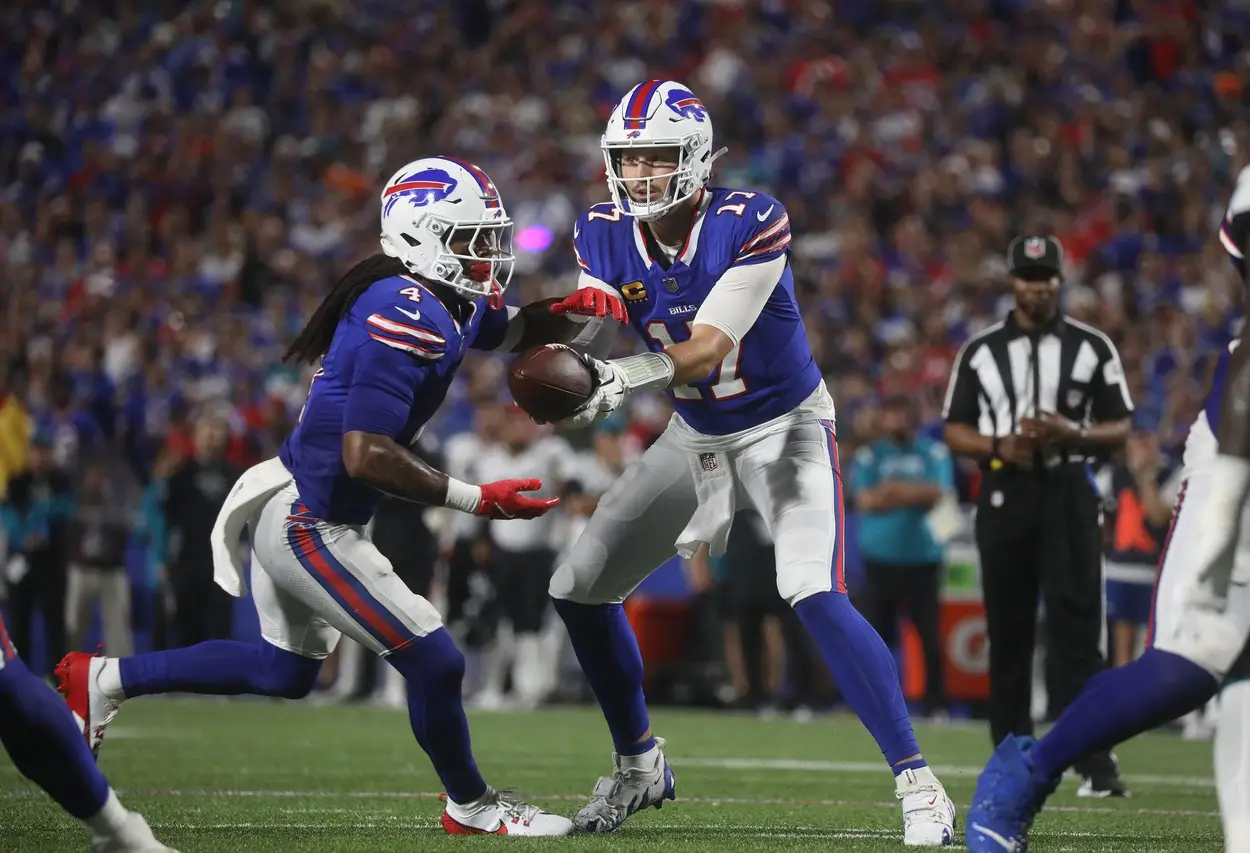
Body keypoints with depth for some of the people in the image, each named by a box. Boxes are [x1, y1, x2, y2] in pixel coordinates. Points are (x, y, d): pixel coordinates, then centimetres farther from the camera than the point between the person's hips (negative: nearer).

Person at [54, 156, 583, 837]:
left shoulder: (453, 304, 5)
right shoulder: (406, 317, -24)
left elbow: (517, 332, 23)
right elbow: (366, 457, -29)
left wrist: (576, 311, 0)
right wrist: (475, 500, -26)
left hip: (292, 512, 11)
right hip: (309, 526, -11)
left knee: (285, 671, 26)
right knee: (434, 664, -4)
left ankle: (106, 679, 31)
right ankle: (471, 807, 17)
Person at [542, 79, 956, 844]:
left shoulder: (750, 224, -25)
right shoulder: (604, 235, -9)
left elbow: (707, 348, -31)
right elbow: (597, 348, -14)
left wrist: (629, 374, -49)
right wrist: (579, 318, -38)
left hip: (785, 427, -6)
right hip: (696, 435, 6)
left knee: (815, 595, -27)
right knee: (580, 588, 4)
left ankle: (917, 782, -22)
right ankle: (640, 765, 25)